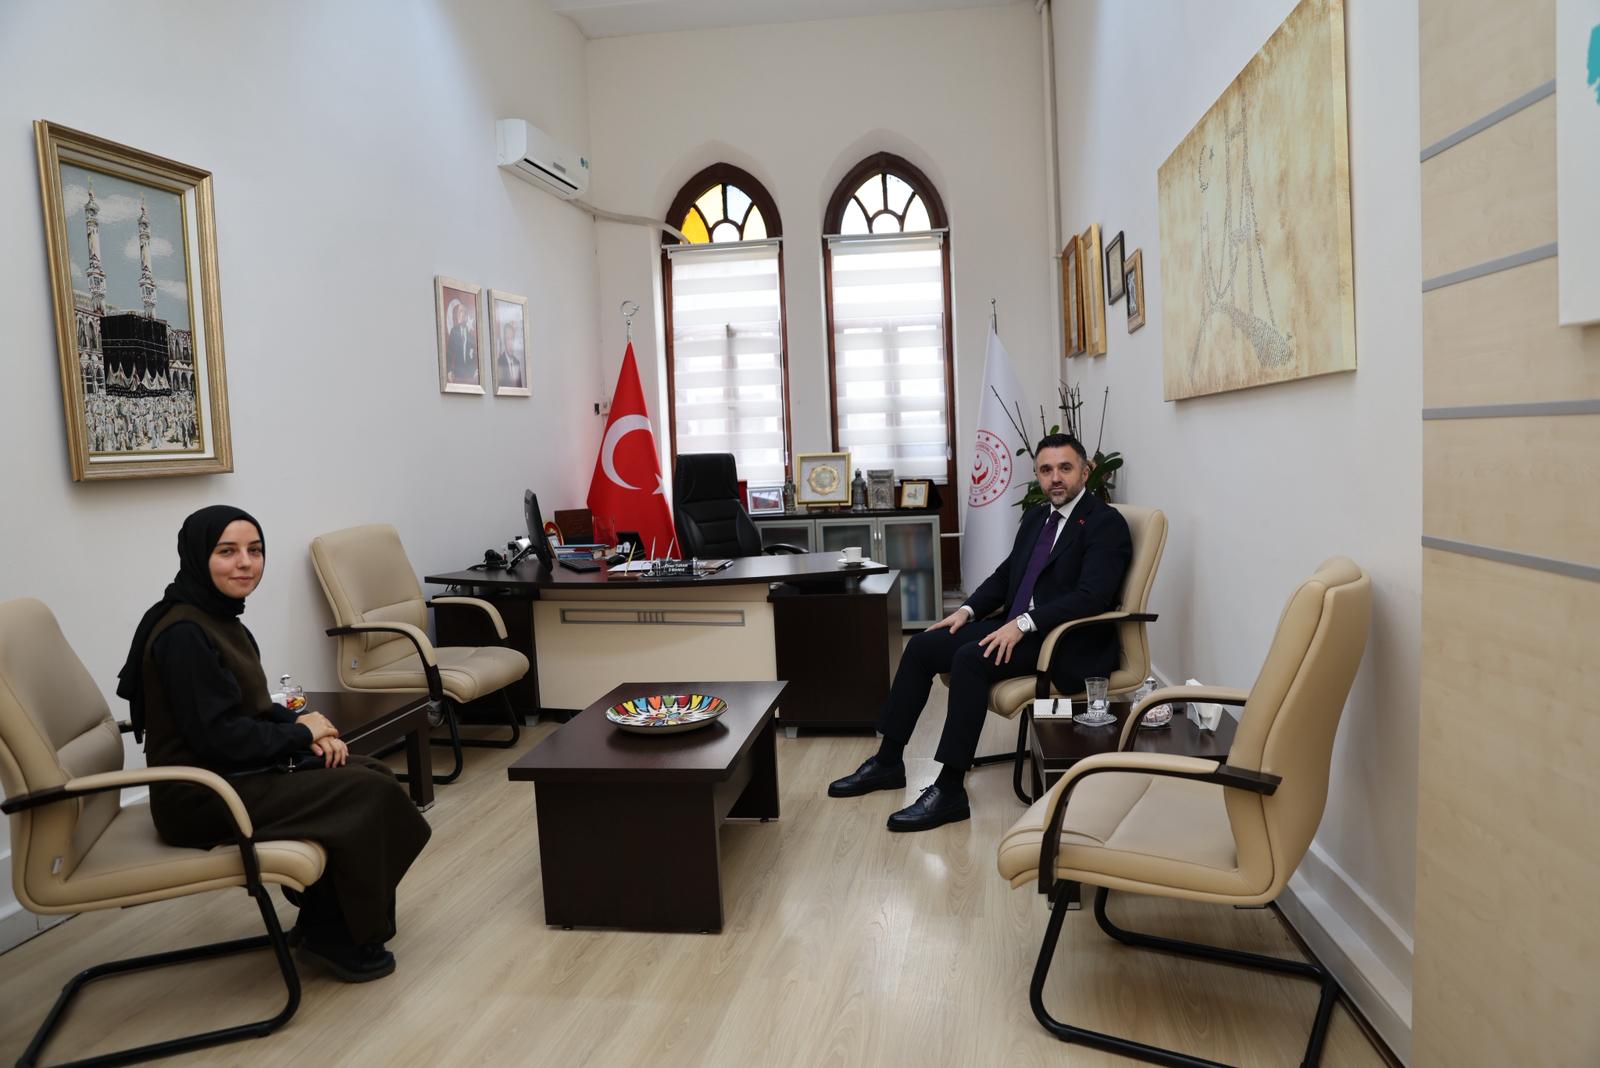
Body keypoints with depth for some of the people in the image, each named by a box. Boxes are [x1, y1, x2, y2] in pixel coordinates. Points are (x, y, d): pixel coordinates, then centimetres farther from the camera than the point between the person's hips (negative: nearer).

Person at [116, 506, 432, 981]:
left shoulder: (221, 619, 8)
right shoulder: (183, 634, -21)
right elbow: (219, 737, -25)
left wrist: (309, 729, -4)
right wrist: (301, 733, -11)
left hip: (240, 770, 9)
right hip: (203, 795, -9)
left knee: (375, 776, 2)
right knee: (366, 797, -14)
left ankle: (325, 919, 13)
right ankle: (337, 934, 5)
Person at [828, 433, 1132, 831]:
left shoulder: (1106, 523, -10)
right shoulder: (1036, 517, 15)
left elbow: (1092, 595, -22)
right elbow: (1005, 574, 22)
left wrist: (1023, 623, -28)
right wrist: (968, 609, 5)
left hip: (1066, 642, -8)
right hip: (1015, 626, 8)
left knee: (970, 659, -31)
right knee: (922, 646, -4)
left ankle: (949, 790, -25)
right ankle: (888, 762, 6)